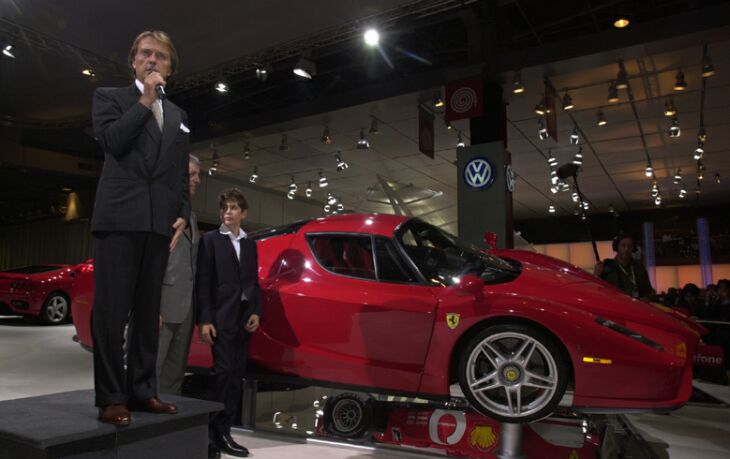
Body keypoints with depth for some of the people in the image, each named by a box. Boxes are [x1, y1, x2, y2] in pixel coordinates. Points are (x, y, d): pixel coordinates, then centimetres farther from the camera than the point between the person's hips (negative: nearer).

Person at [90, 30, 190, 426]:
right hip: (119, 217, -4)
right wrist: (145, 100, -3)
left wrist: (183, 214, 4)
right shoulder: (109, 96, 11)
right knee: (111, 310, -5)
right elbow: (112, 141, -9)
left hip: (159, 223, 4)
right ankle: (110, 397, 2)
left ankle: (141, 390, 13)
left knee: (148, 311, 6)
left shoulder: (178, 115, 21)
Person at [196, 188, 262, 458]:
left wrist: (256, 312, 1)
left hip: (244, 318, 5)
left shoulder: (250, 244, 17)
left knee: (236, 376, 6)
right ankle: (210, 433, 2)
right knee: (223, 371, -9)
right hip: (221, 317, -5)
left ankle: (224, 433, 14)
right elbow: (203, 282, -4)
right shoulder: (210, 240, 3)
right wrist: (204, 319, -12)